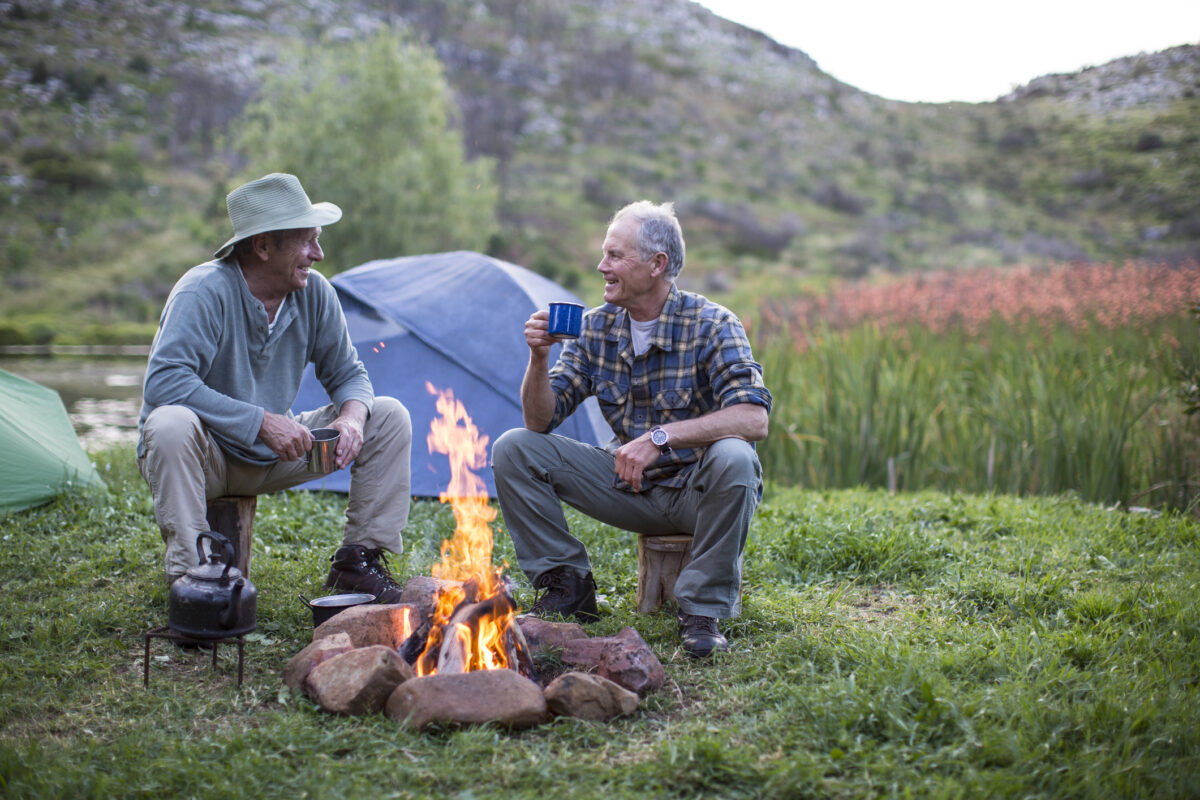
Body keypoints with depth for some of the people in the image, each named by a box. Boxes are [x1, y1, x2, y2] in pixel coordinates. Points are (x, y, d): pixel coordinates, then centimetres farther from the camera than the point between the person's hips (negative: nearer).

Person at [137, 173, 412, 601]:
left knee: (389, 417, -6)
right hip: (205, 456, -5)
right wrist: (261, 422, -37)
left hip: (275, 453, 6)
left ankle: (357, 561, 0)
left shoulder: (313, 292, -7)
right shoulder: (205, 291, -24)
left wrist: (351, 416, -21)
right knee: (170, 425, -40)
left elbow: (347, 373, 3)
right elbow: (163, 382, -35)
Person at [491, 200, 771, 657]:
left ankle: (702, 609, -19)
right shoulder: (596, 327, 0)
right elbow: (540, 422, -2)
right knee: (513, 450, -9)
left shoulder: (711, 325, -15)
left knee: (732, 458, -39)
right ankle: (567, 583, 3)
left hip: (698, 491, -4)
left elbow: (753, 418, -30)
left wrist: (661, 437, -38)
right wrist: (539, 358, -20)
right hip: (630, 486, 4)